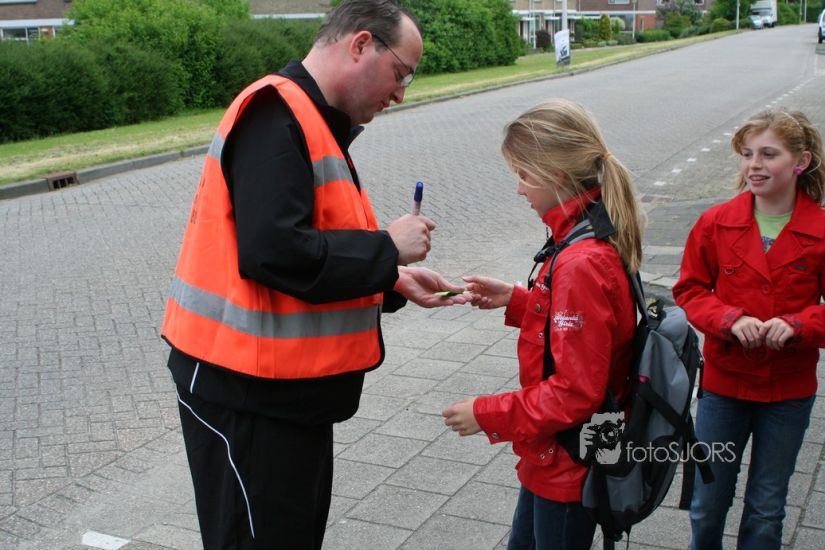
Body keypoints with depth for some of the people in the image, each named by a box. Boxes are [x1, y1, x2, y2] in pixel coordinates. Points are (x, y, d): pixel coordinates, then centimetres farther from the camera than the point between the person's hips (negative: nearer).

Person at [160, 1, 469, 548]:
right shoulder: (277, 114, -17)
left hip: (291, 385, 10)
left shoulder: (312, 121, 14)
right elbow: (275, 253, -29)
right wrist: (386, 249, -17)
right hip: (246, 390, -10)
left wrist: (394, 282, 6)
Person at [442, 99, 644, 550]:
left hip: (569, 465, -9)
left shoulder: (581, 265, -29)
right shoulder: (596, 238, 1)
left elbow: (576, 394, -28)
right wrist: (515, 300, 4)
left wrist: (488, 415, -20)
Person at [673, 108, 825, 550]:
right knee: (706, 504, 15)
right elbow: (690, 290, -1)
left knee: (766, 511, 17)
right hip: (723, 384, 1)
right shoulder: (716, 223, -8)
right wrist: (730, 320, -19)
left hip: (788, 392, 0)